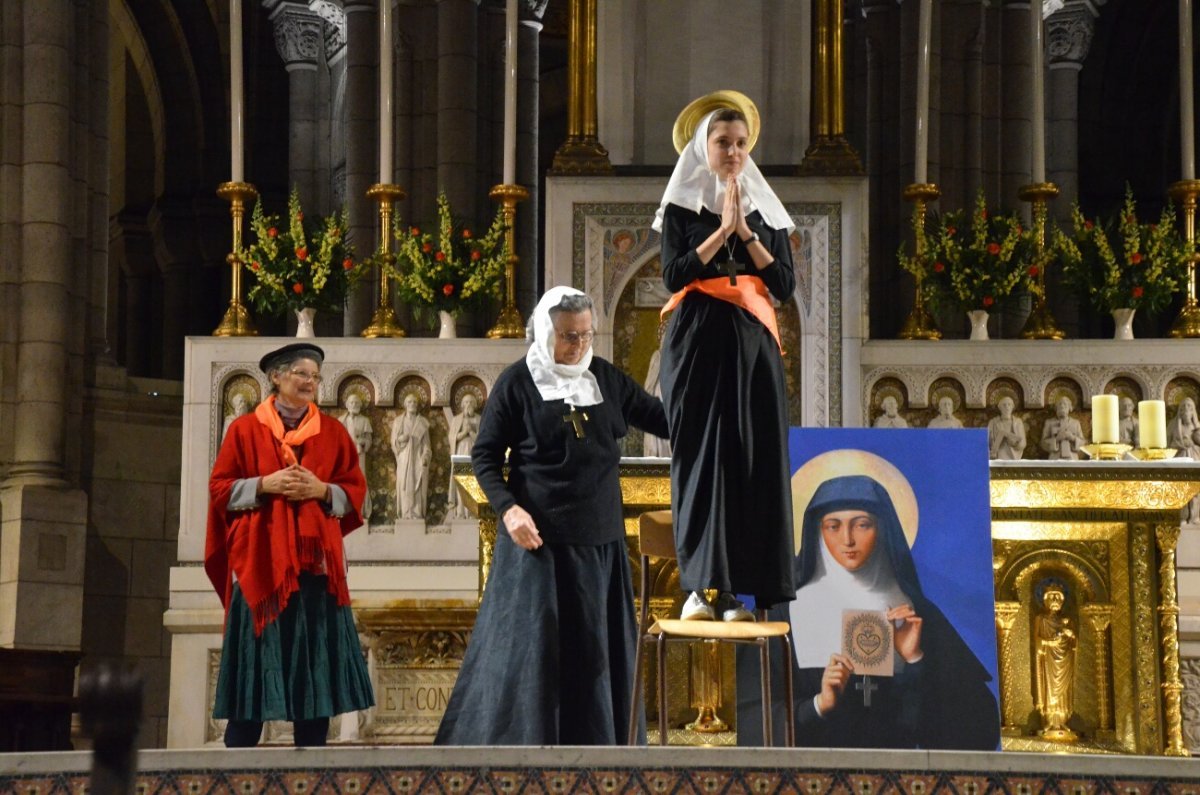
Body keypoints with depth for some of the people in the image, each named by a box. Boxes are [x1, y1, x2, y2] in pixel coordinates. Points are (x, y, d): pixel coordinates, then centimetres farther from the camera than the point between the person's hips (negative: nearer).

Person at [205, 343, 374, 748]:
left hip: (315, 561, 2)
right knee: (255, 657, -2)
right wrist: (265, 485, -12)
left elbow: (355, 491, 9)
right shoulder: (245, 429, 5)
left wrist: (322, 490, -10)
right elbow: (220, 488, 2)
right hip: (260, 561, -2)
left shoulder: (333, 432, 10)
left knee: (315, 659, 1)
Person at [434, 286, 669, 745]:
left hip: (601, 541, 5)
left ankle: (590, 747, 18)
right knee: (529, 647, -4)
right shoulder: (518, 382, -3)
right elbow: (484, 455, -2)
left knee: (597, 652, 8)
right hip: (539, 539, -4)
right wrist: (507, 508, -17)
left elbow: (664, 421, 10)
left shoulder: (606, 378, 8)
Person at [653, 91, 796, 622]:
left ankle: (736, 589, -2)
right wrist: (722, 230, -11)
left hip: (752, 345, 2)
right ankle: (700, 586, -4)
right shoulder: (682, 206, 6)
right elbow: (673, 275, -7)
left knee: (753, 458, -4)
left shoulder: (766, 210, 13)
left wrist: (745, 232, -6)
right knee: (699, 458, -6)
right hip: (698, 342, -2)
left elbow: (785, 285, 3)